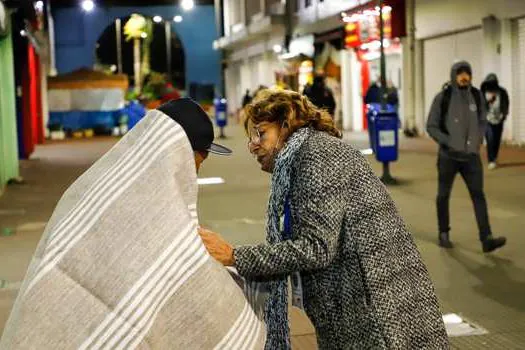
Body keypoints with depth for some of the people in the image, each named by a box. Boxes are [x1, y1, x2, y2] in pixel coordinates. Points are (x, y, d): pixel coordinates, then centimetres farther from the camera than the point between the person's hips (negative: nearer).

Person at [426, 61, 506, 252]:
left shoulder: (476, 96, 1)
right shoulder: (442, 98, -9)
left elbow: (482, 120, 15)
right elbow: (431, 126, -6)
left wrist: (479, 140, 1)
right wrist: (449, 143, -15)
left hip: (471, 156, 2)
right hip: (448, 156, -2)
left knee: (478, 194, -8)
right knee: (444, 195, 10)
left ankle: (486, 238, -13)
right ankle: (443, 234, 26)